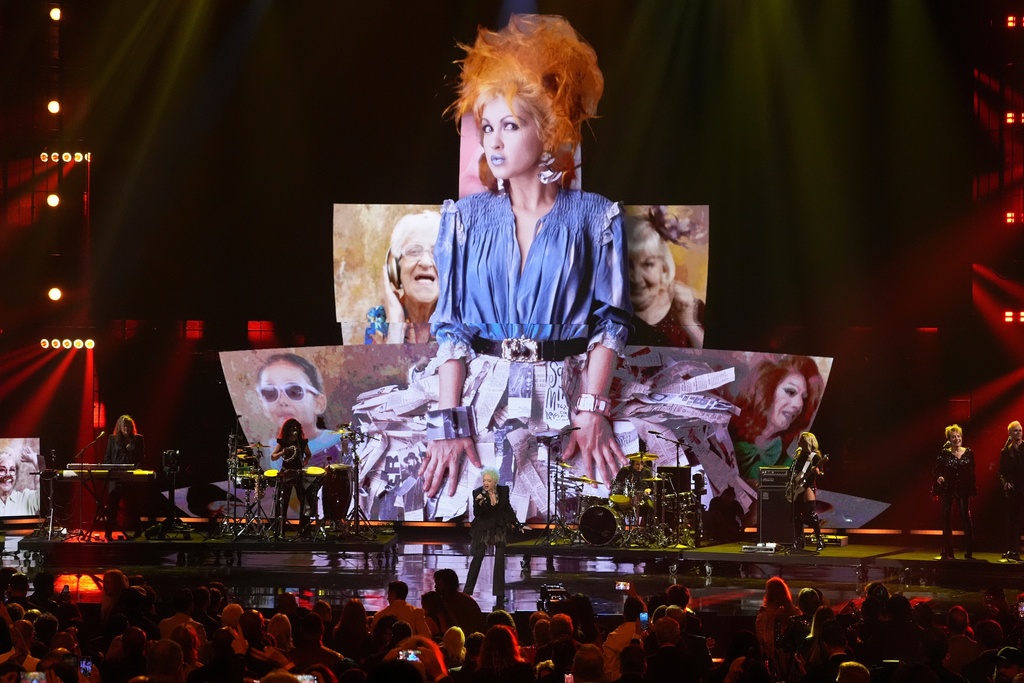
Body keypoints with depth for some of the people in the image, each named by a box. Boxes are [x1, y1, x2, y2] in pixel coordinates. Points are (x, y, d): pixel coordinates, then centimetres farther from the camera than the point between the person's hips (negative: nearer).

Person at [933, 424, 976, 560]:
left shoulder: (969, 453, 3)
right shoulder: (944, 453, -2)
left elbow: (972, 473, 5)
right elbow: (935, 470, -5)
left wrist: (973, 491, 2)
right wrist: (938, 477, -26)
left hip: (963, 491, 0)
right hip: (946, 490, 0)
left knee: (966, 518, -9)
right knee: (947, 520, 3)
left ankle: (969, 552, -5)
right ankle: (947, 552, 10)